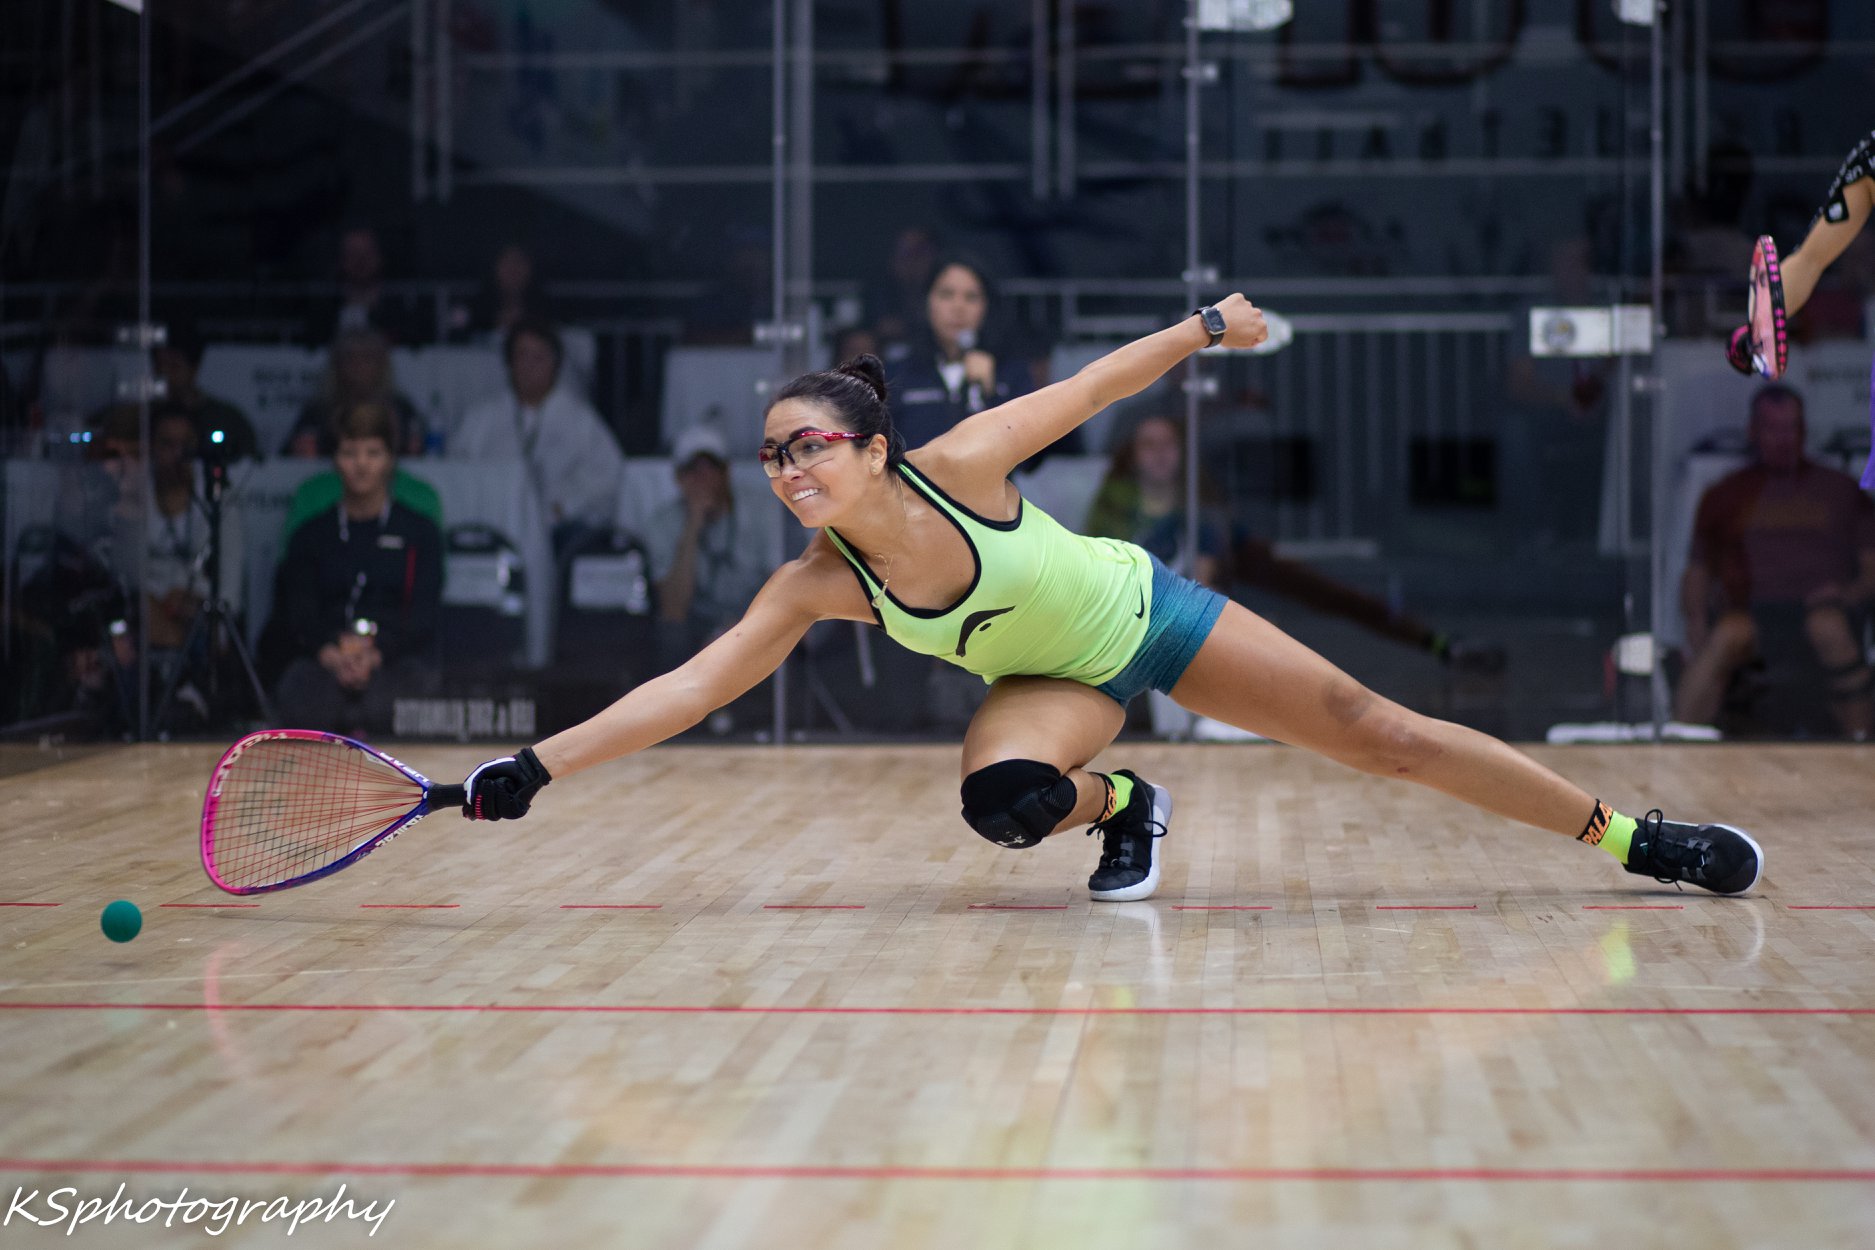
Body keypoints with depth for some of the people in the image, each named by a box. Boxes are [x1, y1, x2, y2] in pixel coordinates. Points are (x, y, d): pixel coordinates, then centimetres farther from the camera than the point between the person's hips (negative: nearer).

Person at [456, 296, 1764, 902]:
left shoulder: (958, 463, -28)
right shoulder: (815, 588, -22)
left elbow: (1089, 385, -14)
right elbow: (687, 688, -25)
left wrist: (1204, 326, -5)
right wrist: (537, 765, -33)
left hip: (1150, 608, -2)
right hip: (1056, 681, 2)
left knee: (1372, 726, -5)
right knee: (1003, 796, -32)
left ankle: (1629, 832, 5)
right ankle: (1121, 804, 5)